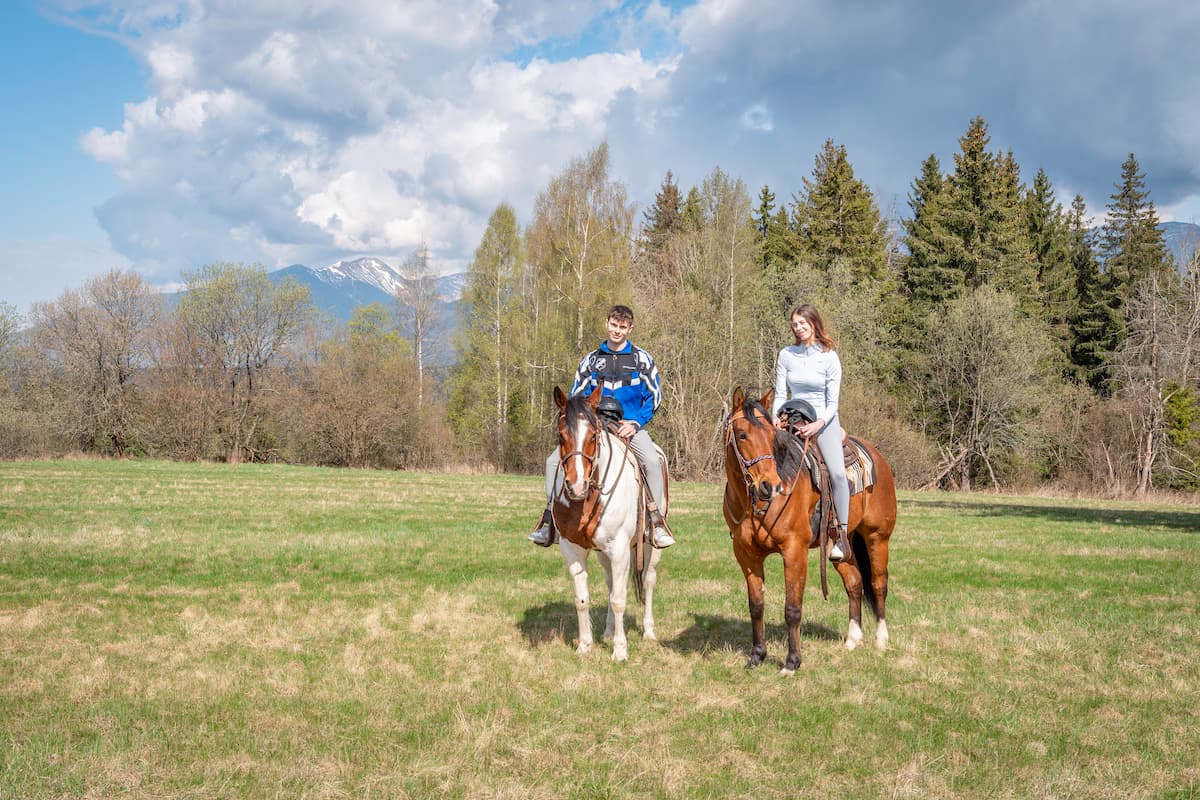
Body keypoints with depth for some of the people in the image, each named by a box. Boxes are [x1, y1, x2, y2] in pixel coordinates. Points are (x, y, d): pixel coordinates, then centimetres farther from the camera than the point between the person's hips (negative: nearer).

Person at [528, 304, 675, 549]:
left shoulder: (642, 359, 5)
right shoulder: (591, 360, 11)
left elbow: (653, 397, 4)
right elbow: (576, 397, 14)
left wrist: (635, 423, -10)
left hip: (630, 426, -3)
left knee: (652, 460, -33)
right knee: (554, 461, -13)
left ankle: (657, 522, -24)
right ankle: (549, 522, -4)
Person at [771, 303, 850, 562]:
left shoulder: (829, 357, -4)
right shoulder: (786, 355, 4)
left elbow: (833, 402, -6)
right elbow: (780, 394, 6)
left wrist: (818, 424, -22)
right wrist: (775, 417, -13)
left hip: (824, 421, -3)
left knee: (837, 472, -23)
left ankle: (842, 535, -16)